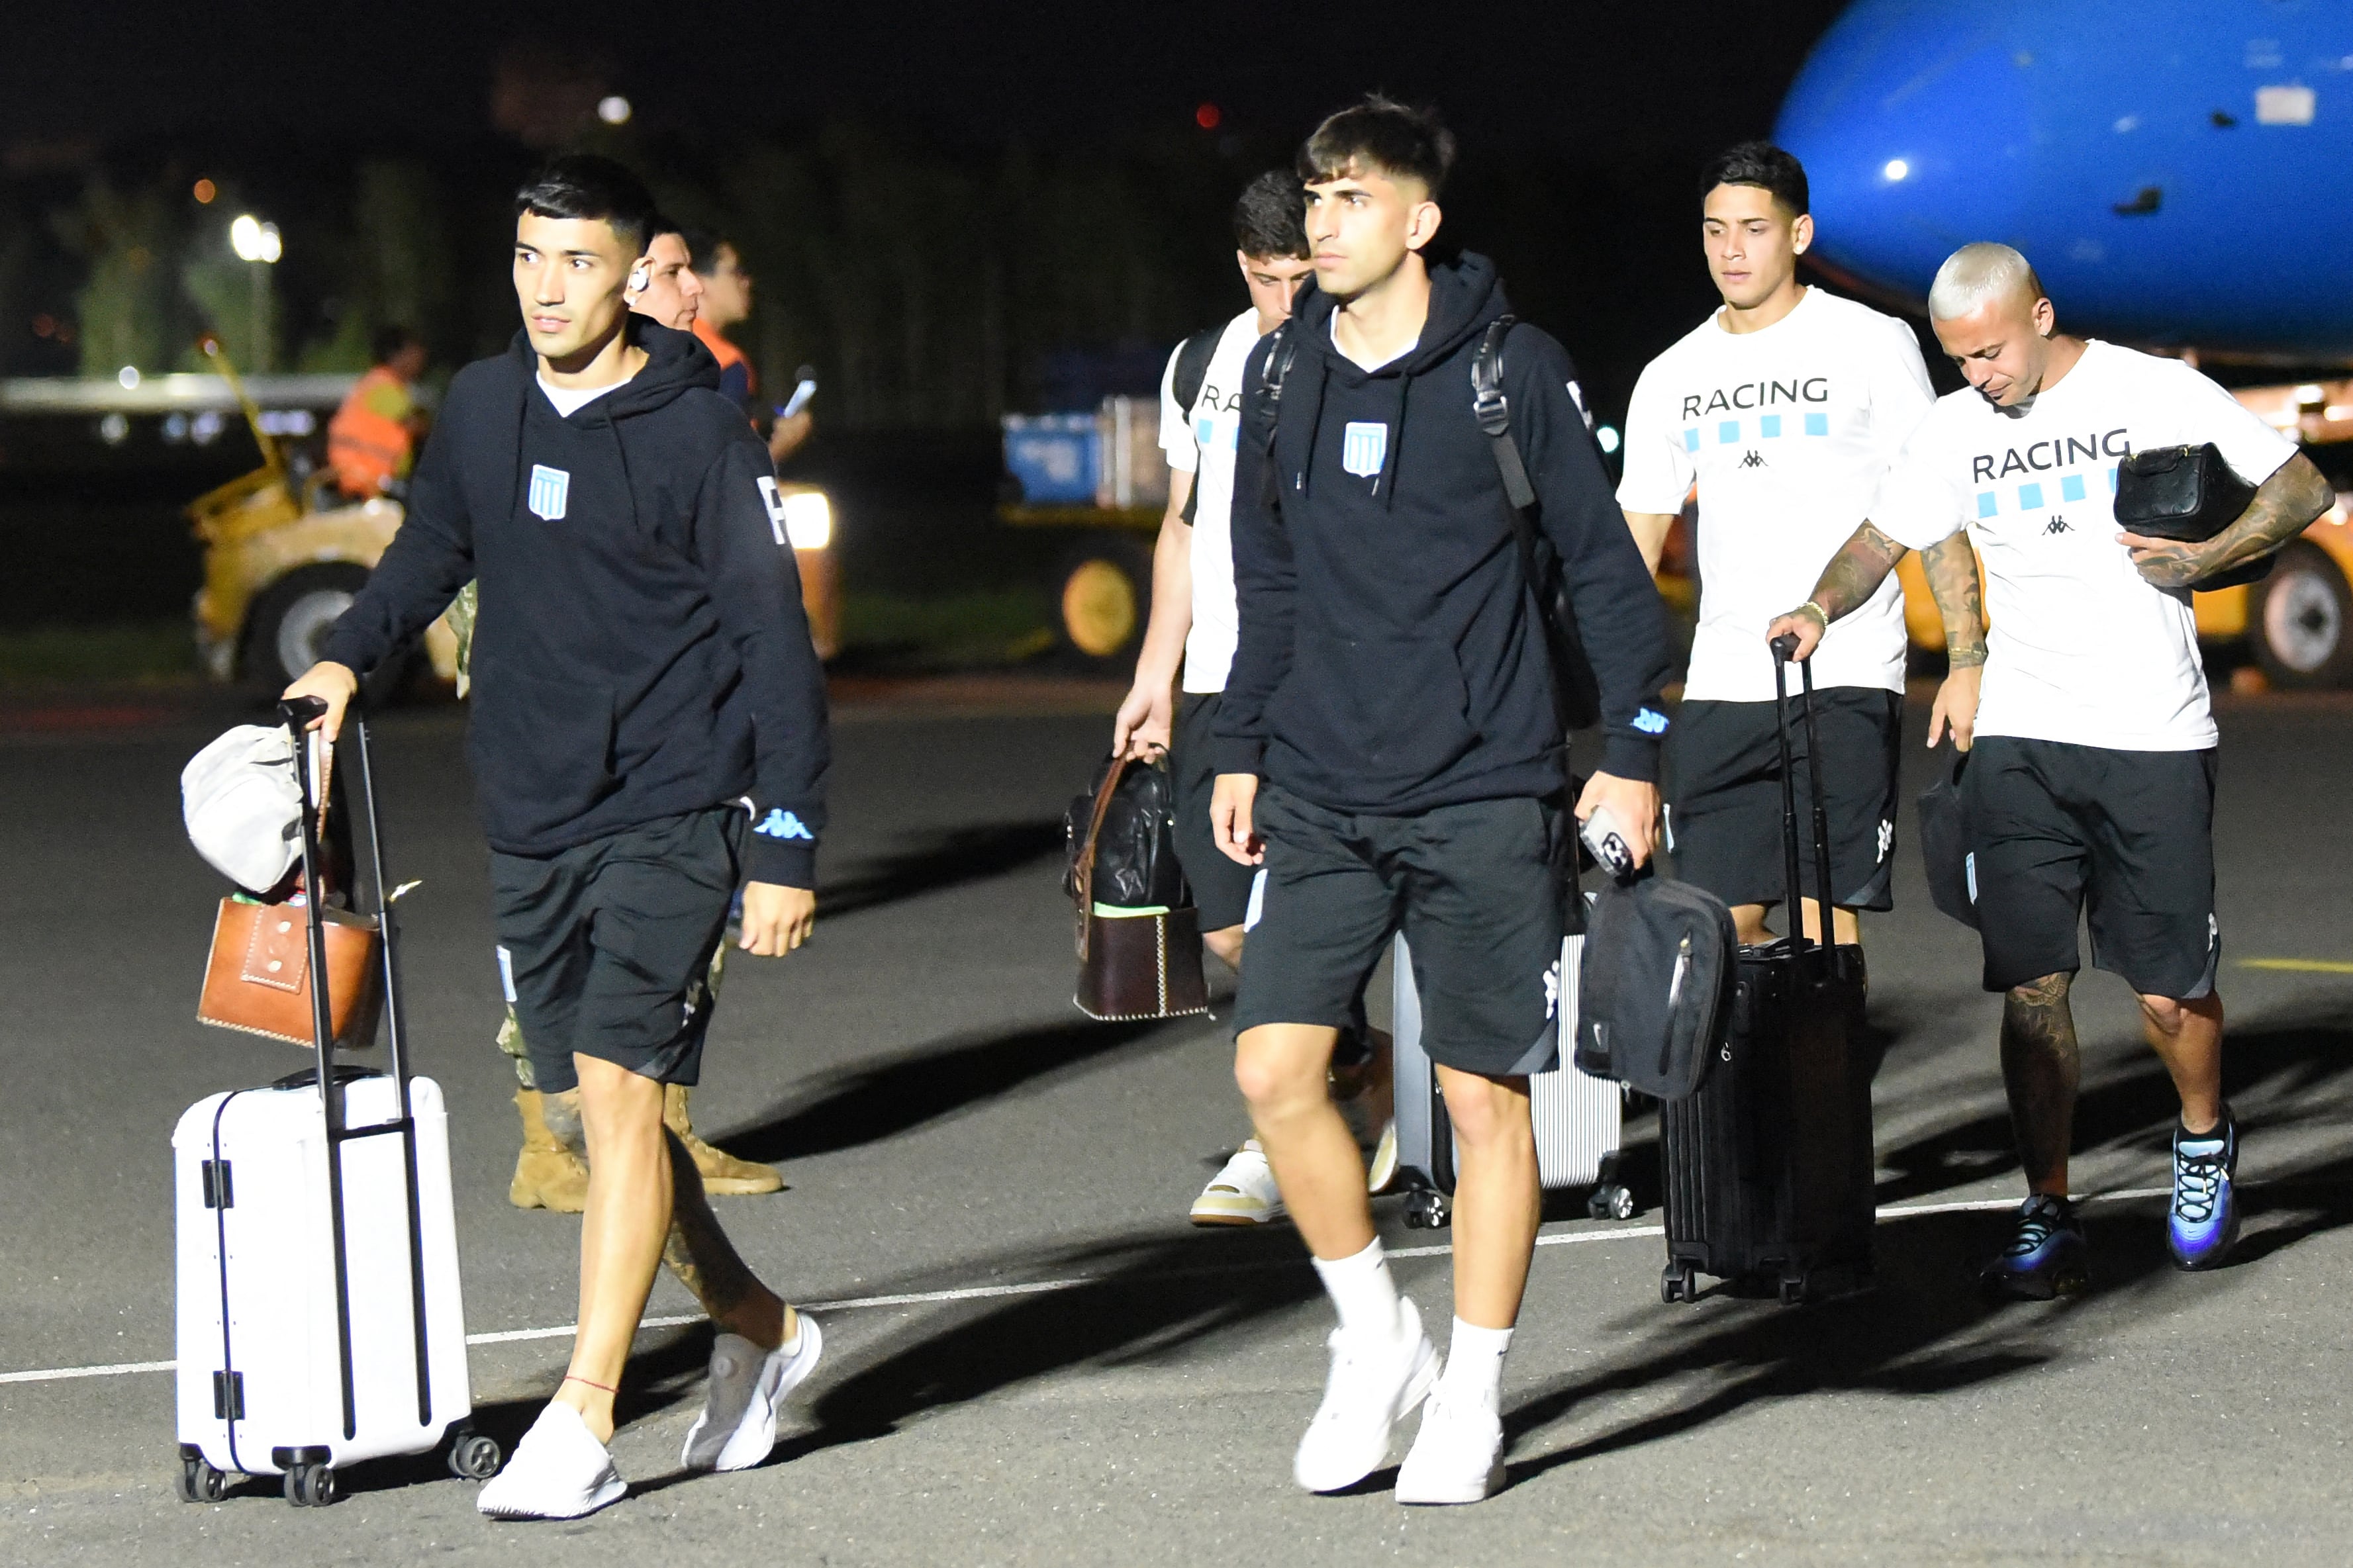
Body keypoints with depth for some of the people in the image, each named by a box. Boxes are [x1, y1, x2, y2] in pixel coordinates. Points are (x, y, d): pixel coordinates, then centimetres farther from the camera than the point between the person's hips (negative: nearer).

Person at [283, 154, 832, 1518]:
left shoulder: (699, 435, -10)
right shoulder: (485, 406, 6)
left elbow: (778, 644, -10)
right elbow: (437, 544, 26)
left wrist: (786, 849, -14)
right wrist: (351, 653, 9)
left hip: (675, 815, -6)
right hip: (532, 824, 6)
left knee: (619, 1085, -15)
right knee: (601, 1104, 10)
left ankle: (583, 1421, -14)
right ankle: (758, 1331, 31)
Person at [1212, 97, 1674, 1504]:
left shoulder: (1512, 368, -6)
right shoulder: (1283, 372, 7)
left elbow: (1606, 564, -1)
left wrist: (1633, 752, -3)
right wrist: (1242, 749, 16)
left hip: (1483, 798, -4)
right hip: (1322, 795, 4)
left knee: (1487, 1094, 2)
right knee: (1276, 1067, -7)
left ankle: (1474, 1399, 13)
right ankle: (1378, 1342, 12)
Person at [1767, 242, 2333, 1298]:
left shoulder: (2159, 394, -1)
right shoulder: (1956, 431, 9)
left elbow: (2302, 489, 2)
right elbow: (1884, 539, 15)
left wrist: (2205, 559, -13)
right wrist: (1822, 607, -6)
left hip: (2154, 739, -3)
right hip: (2019, 741, 3)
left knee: (2169, 990, -2)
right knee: (2032, 984, -4)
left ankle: (2204, 1138, 28)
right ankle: (2047, 1215, 4)